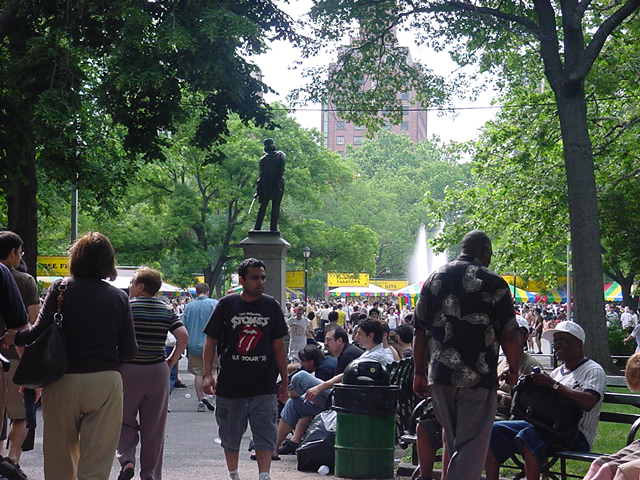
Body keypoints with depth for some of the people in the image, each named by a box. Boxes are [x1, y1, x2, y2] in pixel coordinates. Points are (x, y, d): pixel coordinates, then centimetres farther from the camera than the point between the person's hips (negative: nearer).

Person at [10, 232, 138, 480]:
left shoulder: (61, 288, -2)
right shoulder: (119, 297, 3)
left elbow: (39, 333, -10)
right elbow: (129, 350, 2)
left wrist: (12, 337, 8)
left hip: (64, 382, -1)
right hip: (106, 382, 1)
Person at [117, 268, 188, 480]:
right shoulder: (167, 310, 4)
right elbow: (183, 336, -5)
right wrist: (171, 361, 4)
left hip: (128, 370, -3)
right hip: (158, 372, 3)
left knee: (125, 422, 13)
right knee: (154, 428, 10)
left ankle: (127, 459, -9)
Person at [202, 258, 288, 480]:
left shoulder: (271, 306, 5)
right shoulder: (227, 305, 0)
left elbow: (278, 346, 10)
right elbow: (211, 342, 2)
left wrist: (284, 379, 8)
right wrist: (208, 374, -8)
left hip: (264, 385, 1)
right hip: (231, 385, 0)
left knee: (265, 435, -5)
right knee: (231, 436, 11)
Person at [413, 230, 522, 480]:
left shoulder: (434, 279, 9)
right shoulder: (493, 284, -6)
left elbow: (420, 332, 10)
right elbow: (509, 336, -7)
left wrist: (419, 373, 15)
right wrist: (514, 371, 8)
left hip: (440, 376, 5)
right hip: (478, 378, -5)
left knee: (453, 442, 20)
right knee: (472, 445, -1)